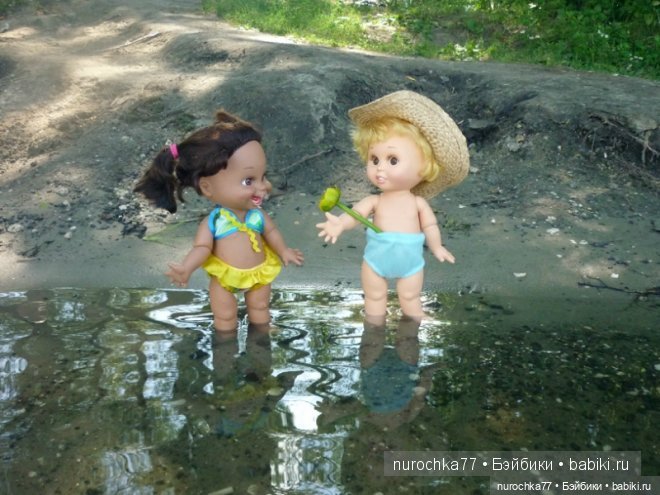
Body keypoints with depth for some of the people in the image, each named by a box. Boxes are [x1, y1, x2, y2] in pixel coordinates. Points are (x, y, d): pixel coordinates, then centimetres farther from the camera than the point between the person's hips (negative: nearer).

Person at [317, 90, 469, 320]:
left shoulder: (418, 203, -9)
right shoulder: (375, 201, -11)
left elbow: (430, 226, -2)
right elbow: (355, 213, -25)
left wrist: (437, 248, -18)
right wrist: (339, 223, -47)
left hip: (410, 260, 0)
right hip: (376, 258, 1)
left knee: (411, 301, 16)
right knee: (374, 299, 16)